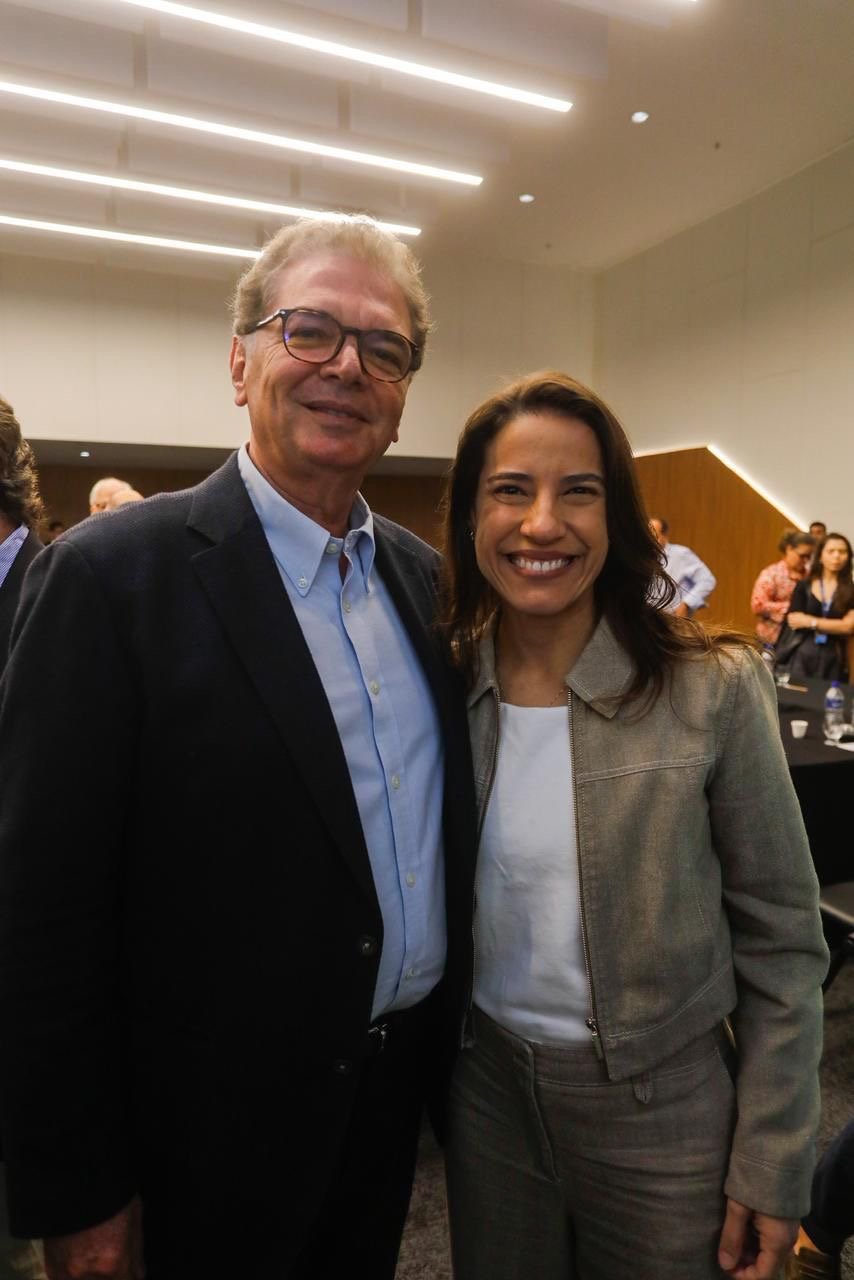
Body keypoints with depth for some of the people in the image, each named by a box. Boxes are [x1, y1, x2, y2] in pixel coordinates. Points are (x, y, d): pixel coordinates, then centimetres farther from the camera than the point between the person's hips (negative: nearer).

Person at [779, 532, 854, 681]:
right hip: (801, 656, 0)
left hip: (833, 659, 0)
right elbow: (793, 620, -4)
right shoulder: (804, 586, 4)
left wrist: (811, 622, -9)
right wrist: (833, 625, -6)